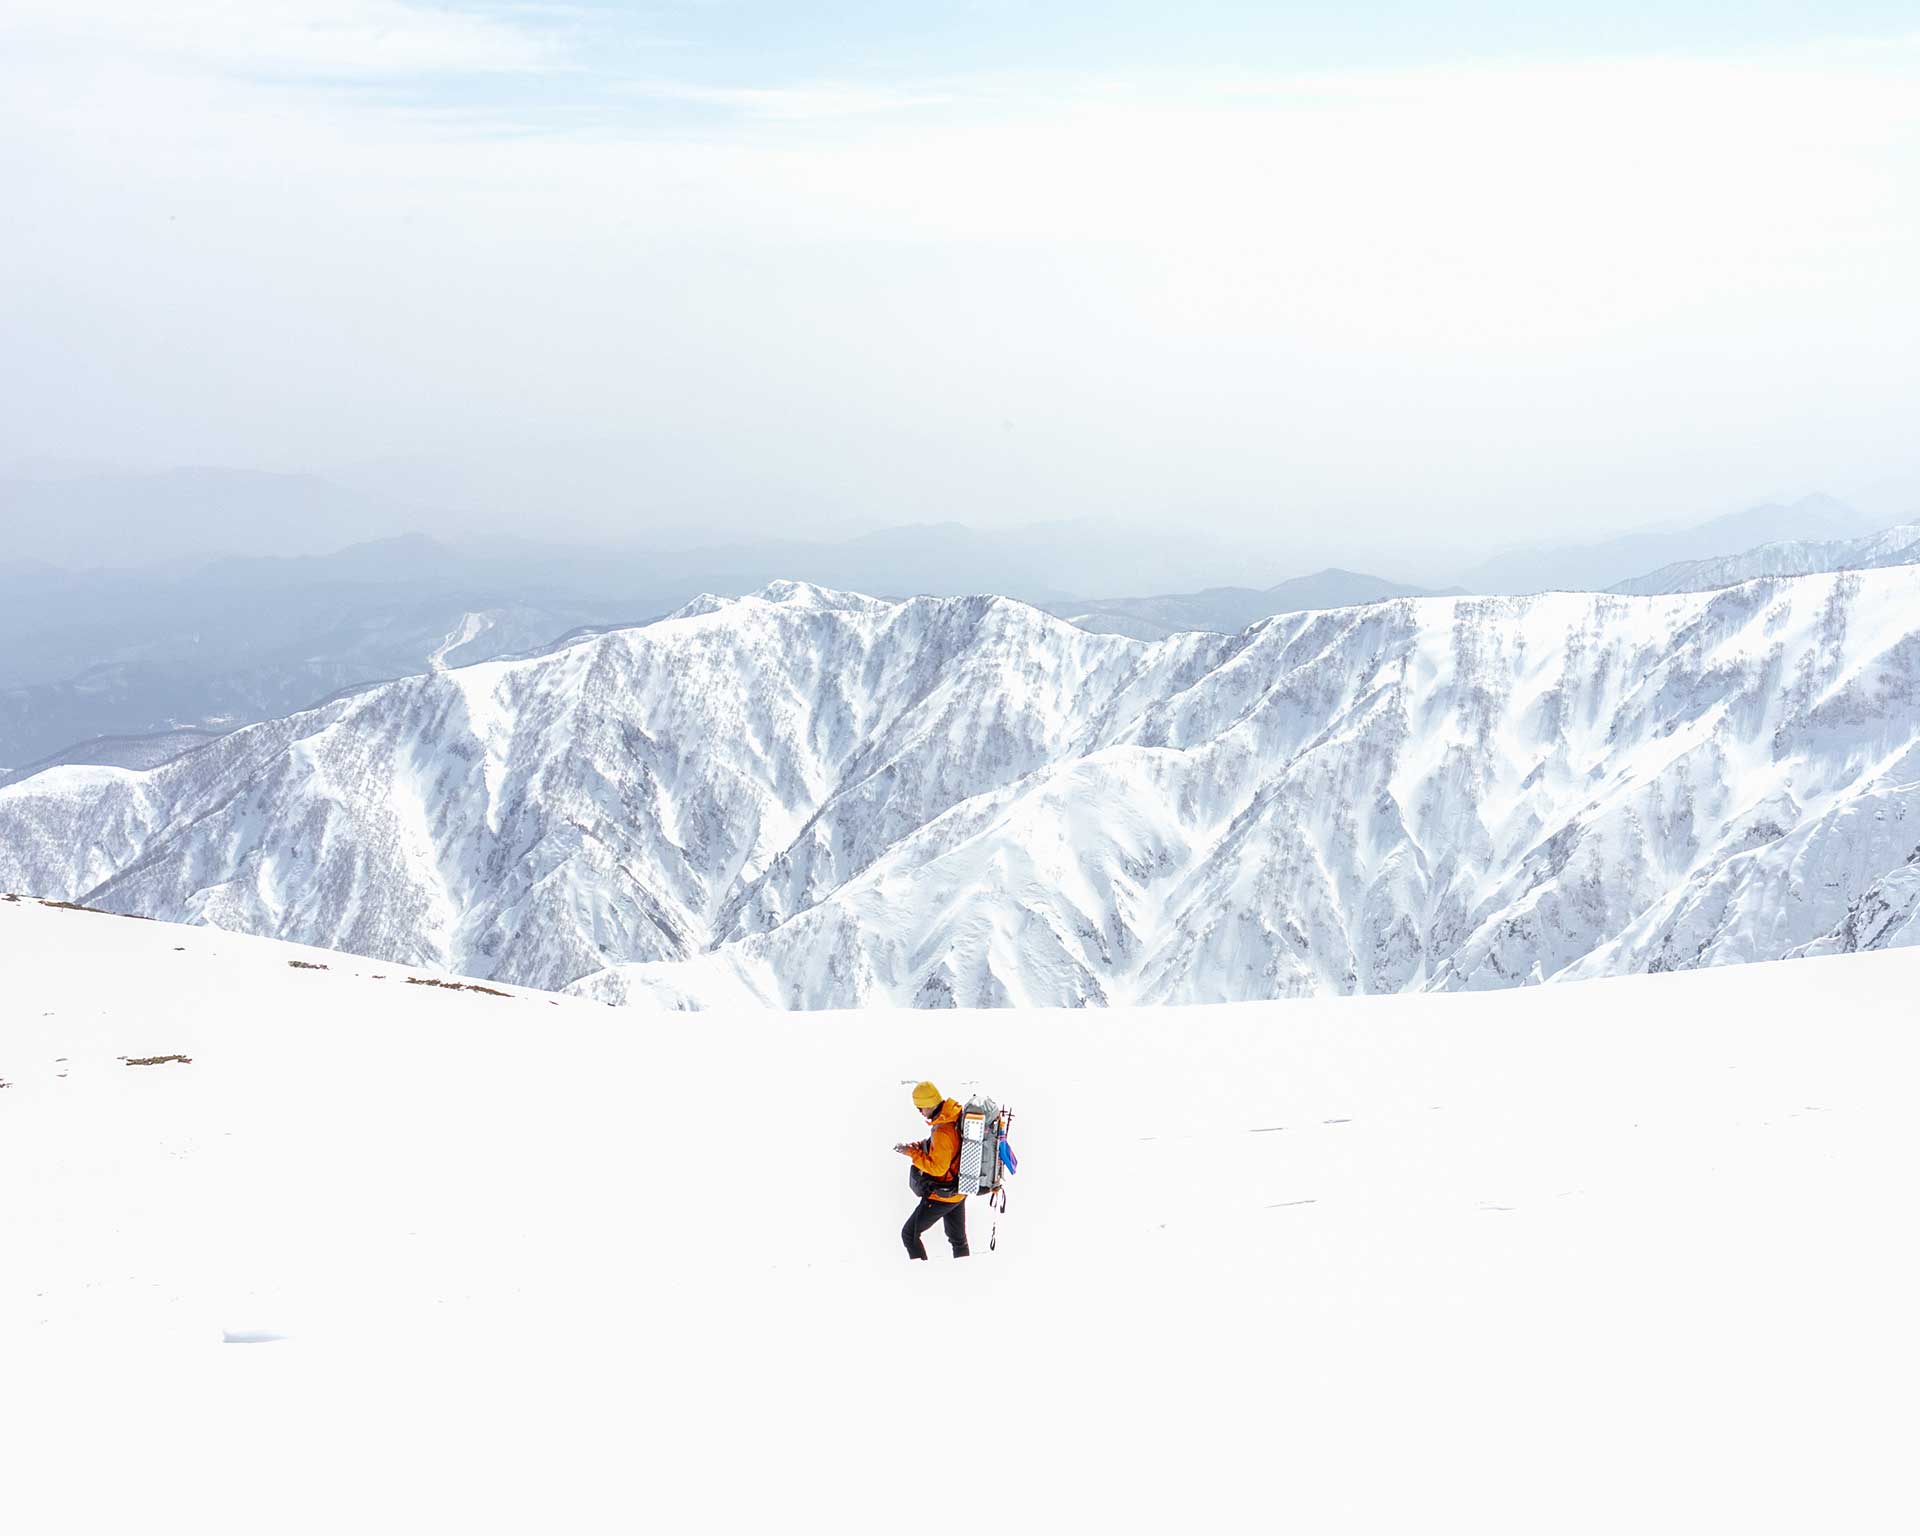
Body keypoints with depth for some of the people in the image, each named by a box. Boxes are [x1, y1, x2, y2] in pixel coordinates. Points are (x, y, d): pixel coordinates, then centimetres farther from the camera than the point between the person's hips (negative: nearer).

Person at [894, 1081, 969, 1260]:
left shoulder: (943, 1131, -29)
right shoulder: (957, 1115, -1)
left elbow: (937, 1167, -26)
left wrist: (912, 1153, -18)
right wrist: (920, 1146, 2)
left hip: (941, 1196, -9)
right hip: (959, 1192, 9)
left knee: (909, 1234, 3)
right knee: (958, 1238, 22)